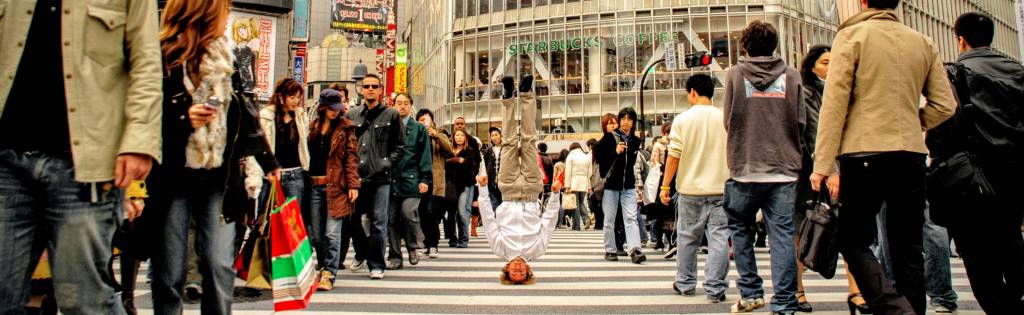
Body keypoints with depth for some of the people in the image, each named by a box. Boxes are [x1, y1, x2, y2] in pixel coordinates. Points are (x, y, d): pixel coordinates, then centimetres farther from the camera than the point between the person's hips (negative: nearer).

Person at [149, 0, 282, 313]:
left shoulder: (226, 57, 11)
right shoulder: (162, 56, -5)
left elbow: (244, 111, 19)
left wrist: (267, 159, 20)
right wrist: (182, 118, -21)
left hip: (220, 178, 4)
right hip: (172, 177, -3)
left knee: (220, 266, -4)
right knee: (169, 274, 2)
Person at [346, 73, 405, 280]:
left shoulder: (391, 115, 6)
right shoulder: (352, 115, 12)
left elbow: (400, 145, 6)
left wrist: (387, 163, -5)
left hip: (380, 177, -3)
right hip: (356, 177, 3)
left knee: (378, 223, -2)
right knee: (353, 220, 9)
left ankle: (376, 265, 6)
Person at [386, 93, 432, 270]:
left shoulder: (419, 129, 9)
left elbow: (425, 156, 4)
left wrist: (425, 179, -5)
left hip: (411, 179, -2)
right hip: (391, 180, 3)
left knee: (408, 212, -16)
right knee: (392, 218, 4)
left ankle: (413, 246, 8)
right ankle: (395, 256, 14)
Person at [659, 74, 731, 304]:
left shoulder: (683, 119, -5)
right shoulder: (725, 119, 2)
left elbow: (674, 156, -7)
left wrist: (665, 185, 0)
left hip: (690, 189, -1)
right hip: (720, 189, 1)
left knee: (687, 238, 12)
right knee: (719, 238, 2)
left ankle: (685, 284, 23)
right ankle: (715, 289, 0)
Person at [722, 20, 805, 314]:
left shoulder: (735, 74, 1)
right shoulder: (792, 76, 4)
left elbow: (728, 120, 3)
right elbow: (800, 121, 4)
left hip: (745, 168, -1)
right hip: (785, 168, 1)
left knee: (740, 228, 17)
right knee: (783, 235, 1)